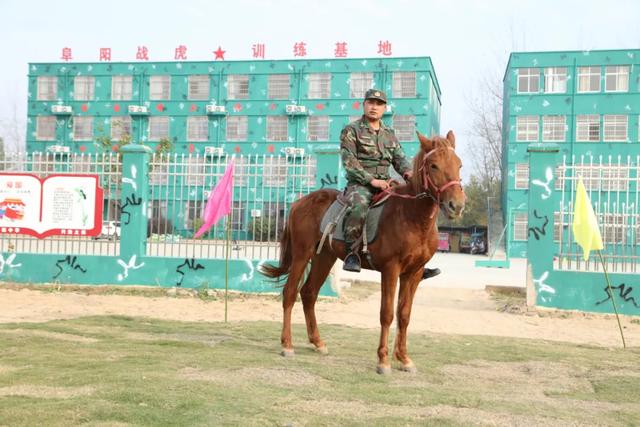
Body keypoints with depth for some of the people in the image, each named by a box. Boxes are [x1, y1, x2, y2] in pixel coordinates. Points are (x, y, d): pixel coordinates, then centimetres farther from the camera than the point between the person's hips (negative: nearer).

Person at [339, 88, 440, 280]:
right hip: (359, 184, -6)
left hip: (385, 184, 6)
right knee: (358, 205, -40)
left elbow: (399, 158, 15)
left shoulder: (389, 134, 19)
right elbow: (349, 162, -9)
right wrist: (371, 180, -20)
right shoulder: (351, 131, 1)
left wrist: (407, 171, -10)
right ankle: (352, 252, -25)